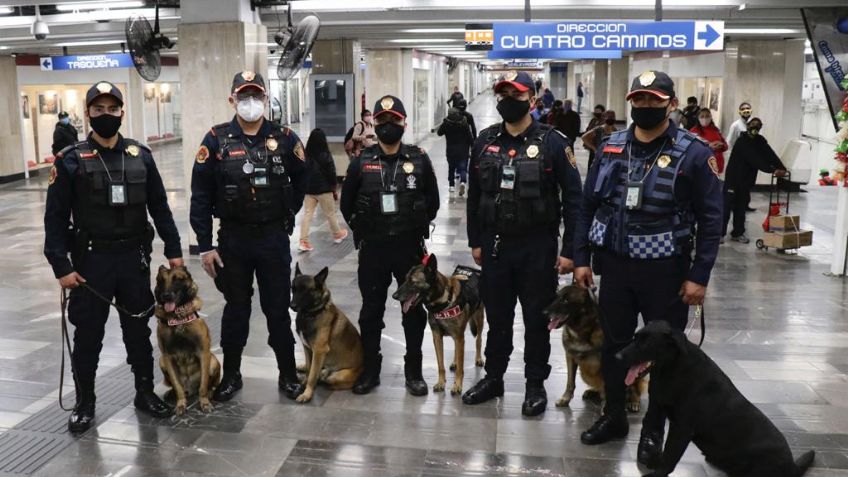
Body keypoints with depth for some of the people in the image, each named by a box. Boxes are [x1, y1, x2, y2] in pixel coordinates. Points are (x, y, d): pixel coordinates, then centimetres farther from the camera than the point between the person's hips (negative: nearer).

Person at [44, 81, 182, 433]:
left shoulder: (140, 155, 3)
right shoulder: (70, 160, -5)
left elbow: (159, 206, 7)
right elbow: (55, 218, -6)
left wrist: (173, 249, 3)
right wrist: (61, 266, -12)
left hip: (134, 258, 2)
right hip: (91, 260, -2)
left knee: (138, 329, 13)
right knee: (88, 334, 8)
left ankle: (145, 393, 28)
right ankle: (84, 403, 23)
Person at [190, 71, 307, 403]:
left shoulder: (285, 138, -1)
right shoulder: (217, 140, -4)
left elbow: (301, 180, 14)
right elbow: (201, 196, -4)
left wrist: (286, 213, 7)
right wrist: (204, 245, -6)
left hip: (274, 239, 0)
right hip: (233, 239, 0)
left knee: (278, 309, 8)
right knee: (235, 308, 13)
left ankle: (288, 375, 22)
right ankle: (231, 375, 28)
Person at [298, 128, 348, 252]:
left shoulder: (305, 155, -5)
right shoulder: (325, 156, -15)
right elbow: (331, 175, -10)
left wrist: (305, 187, 14)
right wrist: (335, 190, 3)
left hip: (308, 190, 3)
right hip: (324, 190, -3)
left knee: (307, 214, 5)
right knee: (330, 214, 13)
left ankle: (303, 241, -1)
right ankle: (337, 235, 32)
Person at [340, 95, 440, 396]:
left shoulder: (419, 159, -1)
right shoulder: (361, 162, 1)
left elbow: (432, 201, 8)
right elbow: (347, 204, 10)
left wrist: (415, 228, 6)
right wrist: (364, 231, 9)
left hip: (410, 248, 0)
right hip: (372, 249, 1)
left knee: (414, 310, 8)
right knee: (371, 311, 9)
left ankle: (414, 371, 21)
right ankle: (370, 369, 23)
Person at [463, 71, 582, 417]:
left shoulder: (552, 142, -7)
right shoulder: (485, 141, 5)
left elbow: (573, 198, -7)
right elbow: (474, 195, 11)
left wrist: (569, 250, -10)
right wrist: (475, 242, 9)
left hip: (537, 248, -3)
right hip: (495, 245, 4)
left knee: (537, 319, 9)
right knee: (497, 316, 15)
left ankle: (535, 384, 24)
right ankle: (493, 378, 30)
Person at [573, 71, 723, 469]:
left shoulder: (693, 153, -8)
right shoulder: (610, 148, 4)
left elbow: (710, 219, -8)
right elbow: (588, 206, 8)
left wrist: (699, 276, -11)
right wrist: (581, 258, 5)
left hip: (665, 270, -3)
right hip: (614, 265, 4)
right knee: (613, 344, 14)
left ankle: (653, 430, 26)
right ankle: (613, 417, 33)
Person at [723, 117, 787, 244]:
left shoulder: (760, 140, 6)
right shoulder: (742, 141, -16)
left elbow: (769, 155, -5)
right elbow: (755, 159, -24)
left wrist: (781, 168, -18)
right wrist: (772, 170, -29)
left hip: (747, 180, 7)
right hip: (734, 178, -7)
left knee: (741, 207, 11)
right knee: (727, 206, -5)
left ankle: (738, 233, 20)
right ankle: (720, 233, 1)